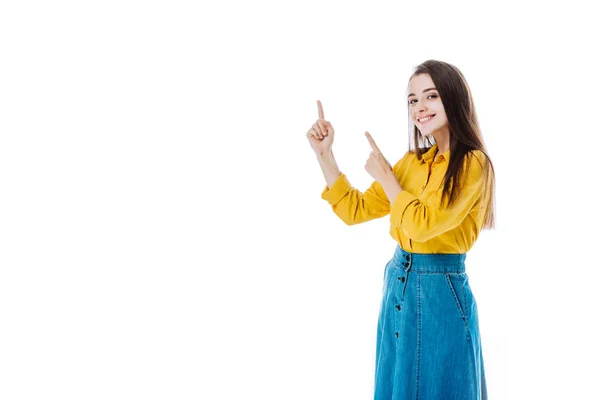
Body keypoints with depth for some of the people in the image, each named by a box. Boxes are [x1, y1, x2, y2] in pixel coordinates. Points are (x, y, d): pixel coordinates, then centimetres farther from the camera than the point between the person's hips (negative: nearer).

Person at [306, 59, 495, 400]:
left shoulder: (473, 164, -12)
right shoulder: (412, 160, 9)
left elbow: (422, 224, -22)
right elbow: (355, 209, 9)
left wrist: (385, 176, -9)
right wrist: (324, 153, 4)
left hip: (441, 293, -7)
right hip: (398, 287, 7)